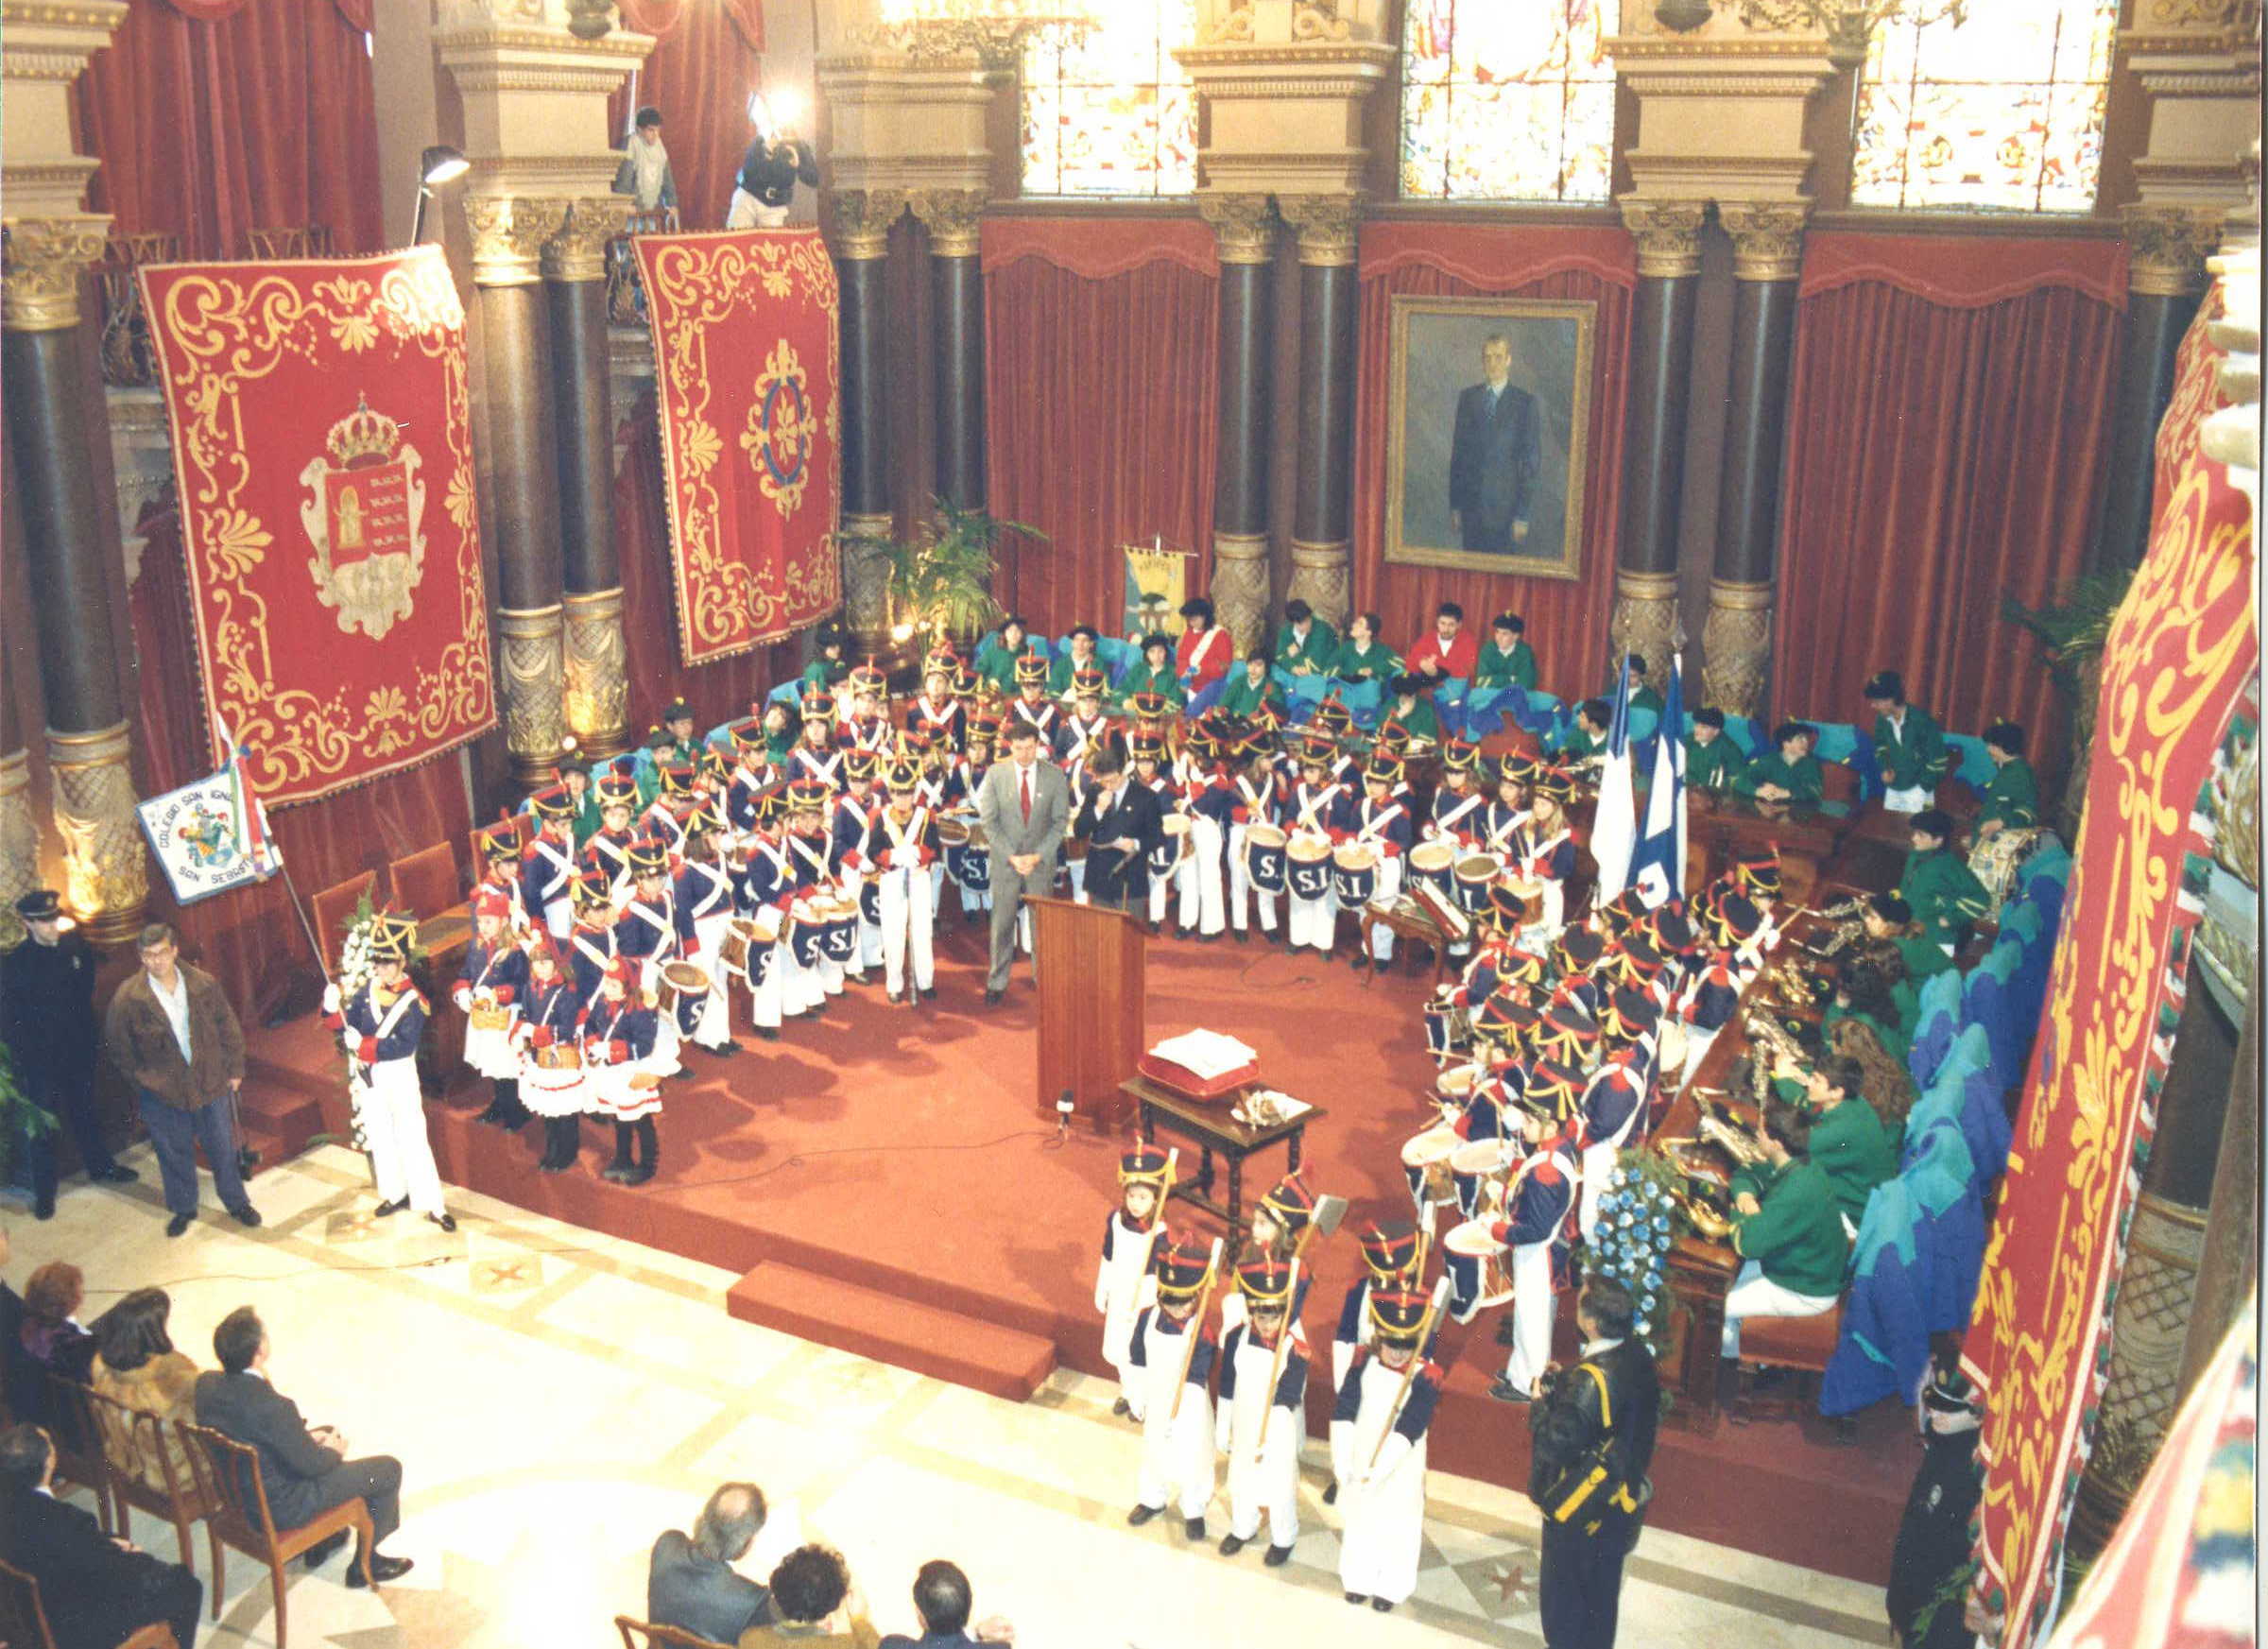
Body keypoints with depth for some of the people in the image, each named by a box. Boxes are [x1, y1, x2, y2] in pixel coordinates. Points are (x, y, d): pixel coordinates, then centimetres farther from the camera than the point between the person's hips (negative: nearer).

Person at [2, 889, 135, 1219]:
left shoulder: (77, 947, -6)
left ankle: (100, 1166, 40)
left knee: (85, 1111, 22)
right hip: (39, 1059, -4)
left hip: (77, 1051, 4)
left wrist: (87, 1037, 4)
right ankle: (44, 1192, 20)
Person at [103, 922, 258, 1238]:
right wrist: (142, 1079, -3)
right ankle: (183, 1208, 34)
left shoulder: (204, 984, -10)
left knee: (223, 1146, 14)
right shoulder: (129, 997, -14)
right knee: (174, 1152, 13)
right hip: (163, 1092, -1)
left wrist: (235, 1069, 4)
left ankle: (237, 1202, 33)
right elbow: (117, 1045, -2)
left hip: (211, 1082, 1)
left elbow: (228, 1026, 2)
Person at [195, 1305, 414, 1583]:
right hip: (282, 1509, -8)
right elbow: (311, 1465, -20)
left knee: (326, 1433, 30)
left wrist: (307, 1436, 6)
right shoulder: (273, 1407, -36)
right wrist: (333, 1451, 2)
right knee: (388, 1469, 6)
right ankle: (365, 1563, 26)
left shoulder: (206, 1384, -13)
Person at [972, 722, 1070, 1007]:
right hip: (1005, 860, 0)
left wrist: (1038, 856, -11)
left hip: (1041, 860, 0)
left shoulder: (1055, 775, -4)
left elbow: (1060, 820, -2)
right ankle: (997, 983, 15)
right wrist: (1011, 856, -12)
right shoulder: (996, 774, -4)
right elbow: (989, 822, -4)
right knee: (1002, 924, 4)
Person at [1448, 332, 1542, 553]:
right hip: (1471, 505, 3)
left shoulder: (1525, 403, -2)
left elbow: (1532, 460, -3)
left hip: (1505, 507, -3)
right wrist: (1455, 504, 5)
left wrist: (1522, 515, -7)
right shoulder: (1467, 398, 8)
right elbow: (1457, 451, 9)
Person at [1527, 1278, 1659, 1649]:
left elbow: (1555, 1446, -32)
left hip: (1578, 1508, -7)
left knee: (1563, 1589, 16)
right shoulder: (1639, 1357, -12)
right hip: (1623, 1499, 7)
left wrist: (1544, 1401, -14)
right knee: (1603, 1586, 27)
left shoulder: (1590, 1381, -35)